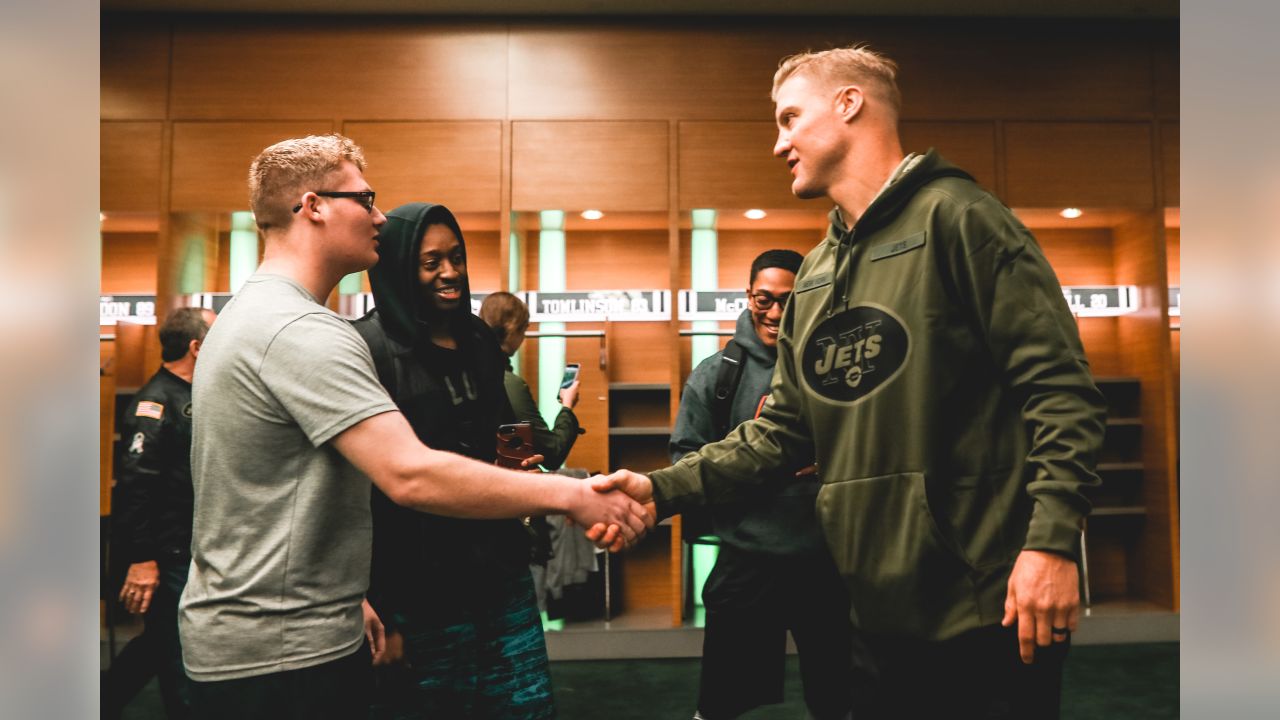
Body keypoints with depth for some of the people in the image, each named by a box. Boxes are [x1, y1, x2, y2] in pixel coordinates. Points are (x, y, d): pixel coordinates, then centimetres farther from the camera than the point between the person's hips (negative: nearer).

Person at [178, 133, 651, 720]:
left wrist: (344, 598, 19)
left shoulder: (245, 315, 11)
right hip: (282, 657, -10)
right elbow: (411, 475, -33)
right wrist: (570, 495, -28)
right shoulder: (303, 330, -23)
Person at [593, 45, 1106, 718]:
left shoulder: (954, 216, -7)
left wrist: (1053, 539, -21)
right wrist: (665, 487, 0)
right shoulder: (815, 273, 13)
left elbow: (1060, 386, -12)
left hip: (987, 601, -6)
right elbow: (783, 428, 11)